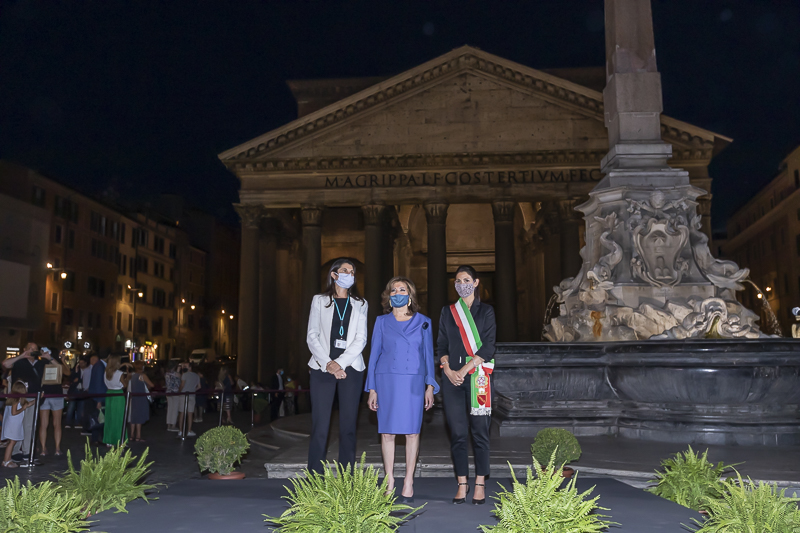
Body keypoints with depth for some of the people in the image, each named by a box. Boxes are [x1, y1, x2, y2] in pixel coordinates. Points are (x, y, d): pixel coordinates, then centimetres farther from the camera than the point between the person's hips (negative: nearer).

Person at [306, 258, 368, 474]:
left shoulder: (360, 304, 13)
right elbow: (312, 336, 3)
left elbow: (361, 339, 3)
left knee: (348, 427, 1)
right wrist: (328, 364, -11)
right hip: (322, 368, -1)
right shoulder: (319, 301, 11)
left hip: (351, 369, 1)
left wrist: (340, 362, -11)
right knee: (320, 427, -6)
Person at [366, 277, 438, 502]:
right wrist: (372, 388, 2)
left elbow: (428, 355, 9)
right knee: (387, 431, 1)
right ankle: (389, 482, 12)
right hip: (386, 380, 0)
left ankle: (408, 483, 8)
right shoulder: (382, 322, 8)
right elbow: (374, 354, 8)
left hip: (414, 382, 0)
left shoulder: (423, 322, 9)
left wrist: (430, 386, 1)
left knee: (412, 431, -1)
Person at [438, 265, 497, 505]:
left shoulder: (486, 311, 5)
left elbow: (488, 348, -3)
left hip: (477, 377, -2)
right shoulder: (448, 312, 14)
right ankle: (462, 484, 9)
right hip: (452, 378, 2)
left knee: (480, 430, -1)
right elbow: (442, 345, 12)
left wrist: (465, 369, -10)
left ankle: (480, 484, 7)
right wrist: (448, 369, -5)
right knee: (458, 433, 2)